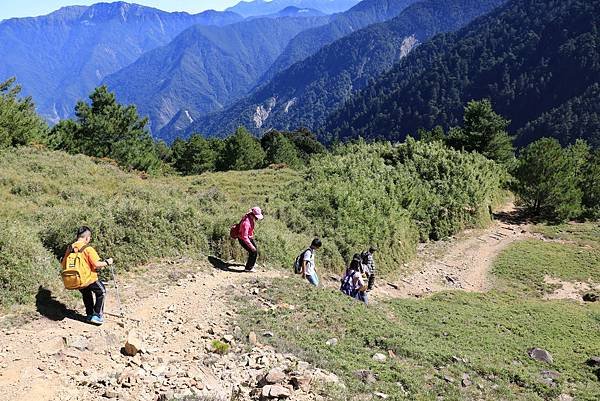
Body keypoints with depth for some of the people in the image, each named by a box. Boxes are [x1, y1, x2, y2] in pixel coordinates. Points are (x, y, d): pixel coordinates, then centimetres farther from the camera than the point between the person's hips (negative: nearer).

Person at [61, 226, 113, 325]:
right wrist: (107, 262, -5)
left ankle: (90, 315, 37)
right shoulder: (88, 249, -17)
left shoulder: (70, 248, 0)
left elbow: (63, 265, 6)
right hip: (89, 279, -6)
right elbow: (97, 264, -22)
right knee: (101, 292, 18)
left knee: (86, 294, 31)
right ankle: (97, 316, 16)